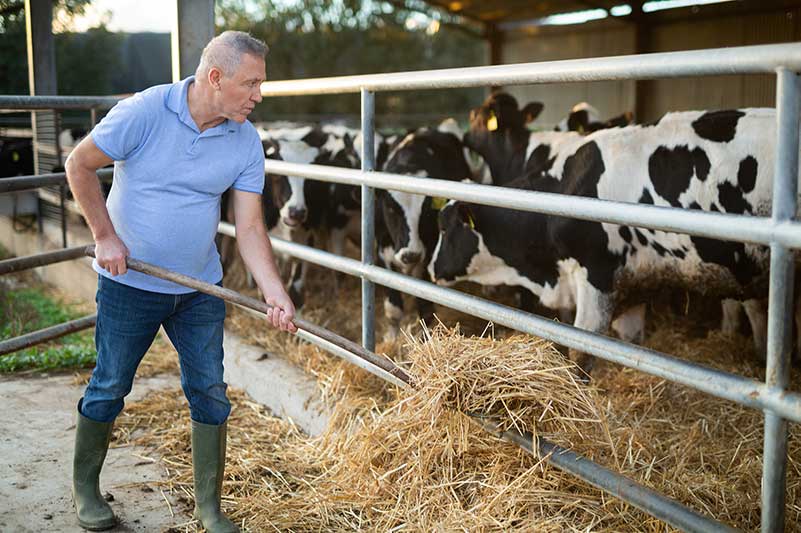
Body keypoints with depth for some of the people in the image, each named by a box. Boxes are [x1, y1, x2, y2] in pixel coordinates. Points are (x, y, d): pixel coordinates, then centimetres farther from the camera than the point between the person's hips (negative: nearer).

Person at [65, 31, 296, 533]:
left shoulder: (246, 142, -6)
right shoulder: (143, 112, -17)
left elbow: (250, 228, -7)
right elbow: (80, 164, -7)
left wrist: (276, 295, -19)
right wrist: (106, 236, -10)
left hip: (200, 287, 4)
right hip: (130, 283, -3)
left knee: (211, 392, 5)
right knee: (109, 387, 9)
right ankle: (85, 487, 33)